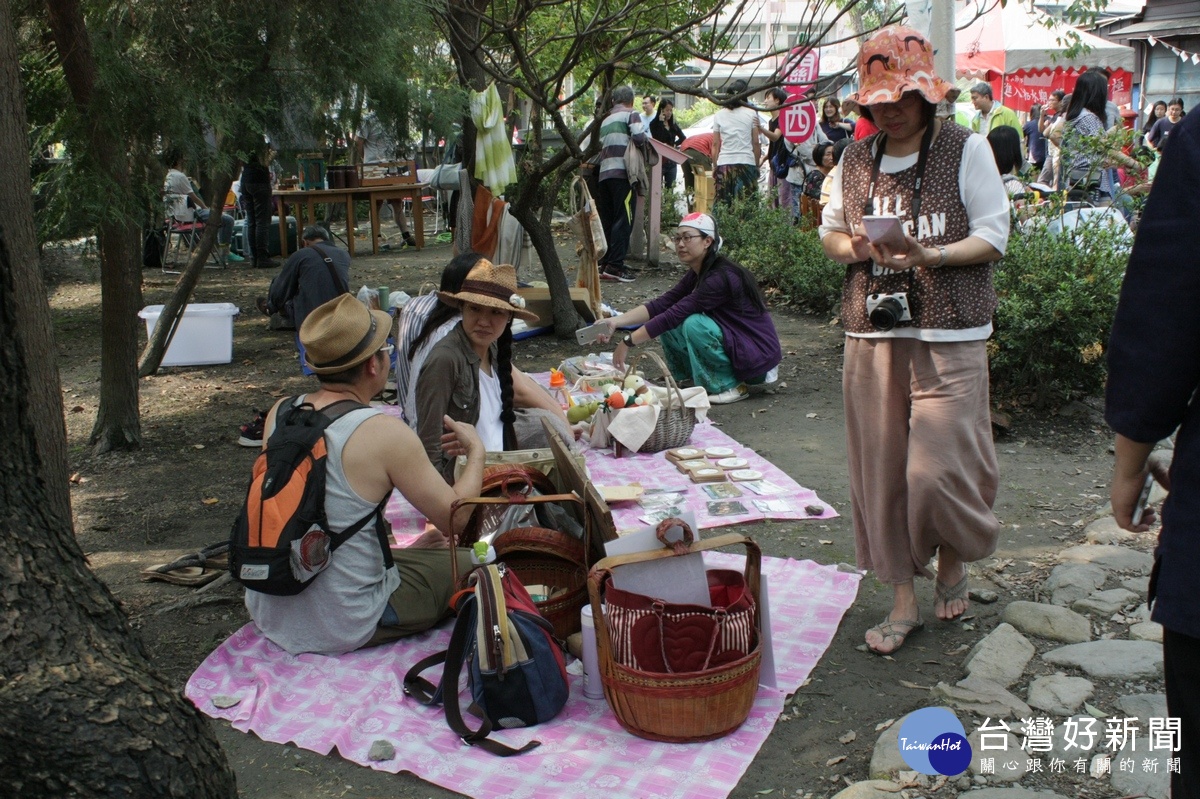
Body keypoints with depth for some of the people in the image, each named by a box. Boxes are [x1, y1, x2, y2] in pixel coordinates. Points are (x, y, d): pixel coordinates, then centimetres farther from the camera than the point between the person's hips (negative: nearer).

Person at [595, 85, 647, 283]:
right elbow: (639, 137, -12)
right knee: (623, 220, -7)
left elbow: (599, 146, 16)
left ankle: (604, 263, 13)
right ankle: (615, 265, -12)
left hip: (604, 174, 7)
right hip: (622, 173, -7)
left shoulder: (605, 120, 22)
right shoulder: (630, 114, 3)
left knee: (606, 221, 11)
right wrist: (644, 141, 8)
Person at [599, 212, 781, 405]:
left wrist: (628, 341, -26)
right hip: (735, 342, 9)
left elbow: (675, 314, -28)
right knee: (669, 325, -1)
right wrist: (616, 321, -15)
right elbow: (662, 304, -4)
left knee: (694, 324, -26)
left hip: (759, 352, -9)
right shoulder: (697, 273, 3)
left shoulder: (721, 277, -25)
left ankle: (731, 386, -8)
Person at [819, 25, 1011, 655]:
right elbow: (830, 232, 17)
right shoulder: (856, 160, 10)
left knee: (940, 464, -6)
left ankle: (954, 559, 27)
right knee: (880, 465, 4)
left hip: (948, 336, -3)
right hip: (870, 333, 4)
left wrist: (928, 256, -20)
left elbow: (993, 237, -3)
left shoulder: (966, 149, -1)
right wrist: (855, 248, -7)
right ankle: (903, 599, 18)